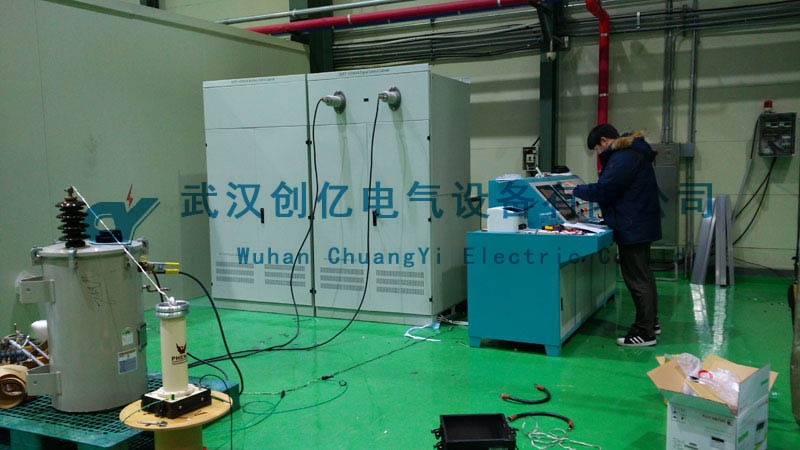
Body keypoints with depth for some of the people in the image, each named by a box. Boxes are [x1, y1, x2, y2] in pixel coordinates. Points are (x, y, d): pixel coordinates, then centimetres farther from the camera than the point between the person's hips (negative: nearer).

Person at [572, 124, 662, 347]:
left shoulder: (623, 158, -18)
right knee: (643, 274, 20)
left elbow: (602, 189, -21)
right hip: (642, 224, 11)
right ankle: (651, 322, 32)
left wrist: (577, 190, -6)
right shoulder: (634, 152, 16)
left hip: (633, 228, -11)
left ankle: (644, 332, 1)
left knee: (637, 278, -5)